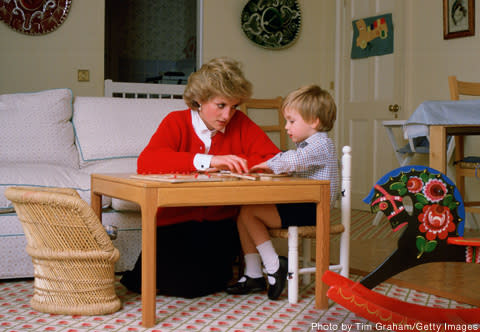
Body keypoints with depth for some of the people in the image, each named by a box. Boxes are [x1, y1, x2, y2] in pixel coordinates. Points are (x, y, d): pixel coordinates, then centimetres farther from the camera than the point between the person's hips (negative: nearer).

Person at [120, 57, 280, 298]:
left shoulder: (240, 125, 3)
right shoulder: (177, 122, -3)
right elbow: (145, 162, -22)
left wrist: (227, 165, -19)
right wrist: (208, 161, -31)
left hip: (220, 224, 1)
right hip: (175, 222, 0)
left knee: (196, 286, -19)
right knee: (177, 282, -20)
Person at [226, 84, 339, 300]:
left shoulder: (321, 143, -12)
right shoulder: (308, 145, 21)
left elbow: (294, 161, -29)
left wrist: (270, 164, -15)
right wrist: (268, 167, 9)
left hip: (309, 209, -10)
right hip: (300, 205, 10)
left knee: (249, 212, -17)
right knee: (244, 215, 1)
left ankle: (274, 265, -10)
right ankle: (253, 275, 1)